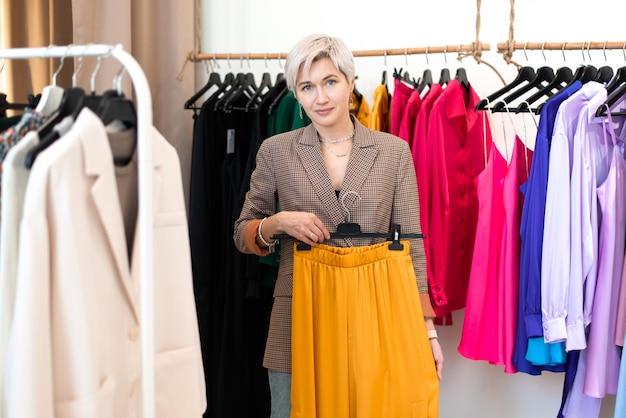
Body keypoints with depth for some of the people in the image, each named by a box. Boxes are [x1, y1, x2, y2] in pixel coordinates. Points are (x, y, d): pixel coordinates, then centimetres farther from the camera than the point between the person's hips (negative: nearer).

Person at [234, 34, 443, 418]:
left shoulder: (394, 151, 2)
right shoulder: (276, 151, 2)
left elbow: (413, 243, 2)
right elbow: (243, 235, 9)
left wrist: (427, 328, -3)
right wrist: (277, 223, -13)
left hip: (376, 314, 0)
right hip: (301, 316, 0)